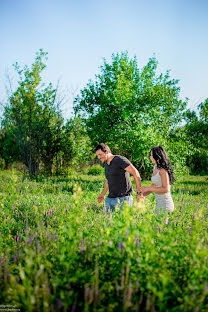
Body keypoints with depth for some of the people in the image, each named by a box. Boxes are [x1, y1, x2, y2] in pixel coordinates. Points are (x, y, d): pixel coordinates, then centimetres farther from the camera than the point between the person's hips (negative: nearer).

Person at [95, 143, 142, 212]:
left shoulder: (120, 160, -12)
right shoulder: (106, 164, 14)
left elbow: (136, 173, -17)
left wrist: (139, 192, -18)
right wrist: (103, 194, 32)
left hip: (123, 198, -7)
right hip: (110, 198, 7)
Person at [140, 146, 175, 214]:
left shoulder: (163, 170, -18)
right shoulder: (155, 167, 9)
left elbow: (165, 189, -23)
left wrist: (148, 188, -19)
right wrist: (143, 194, 6)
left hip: (165, 204, -9)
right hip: (159, 203, 9)